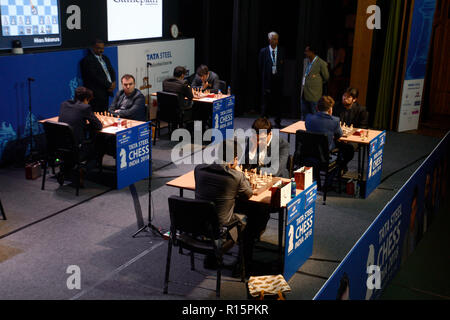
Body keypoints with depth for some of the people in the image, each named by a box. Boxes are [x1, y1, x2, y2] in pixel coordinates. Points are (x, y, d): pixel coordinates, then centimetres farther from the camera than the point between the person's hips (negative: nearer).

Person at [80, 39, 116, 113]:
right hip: (97, 94, -7)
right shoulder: (87, 60, -8)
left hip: (106, 92, 7)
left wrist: (113, 83, -4)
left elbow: (112, 71, 16)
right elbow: (95, 76, -16)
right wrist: (109, 85, -13)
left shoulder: (105, 58, 18)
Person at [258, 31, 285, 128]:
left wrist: (280, 76, -1)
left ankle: (278, 122, 14)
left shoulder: (281, 51, 5)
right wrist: (263, 78, 3)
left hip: (277, 79, 1)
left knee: (277, 101, 5)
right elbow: (260, 66, 6)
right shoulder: (263, 51, 3)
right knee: (266, 101, 4)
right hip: (267, 79, -1)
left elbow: (283, 66, 7)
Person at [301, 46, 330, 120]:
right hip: (304, 93, 7)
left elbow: (326, 78, -1)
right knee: (304, 115, 13)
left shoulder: (321, 63, -13)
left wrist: (316, 83, 6)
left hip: (314, 94, -7)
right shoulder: (306, 61, 10)